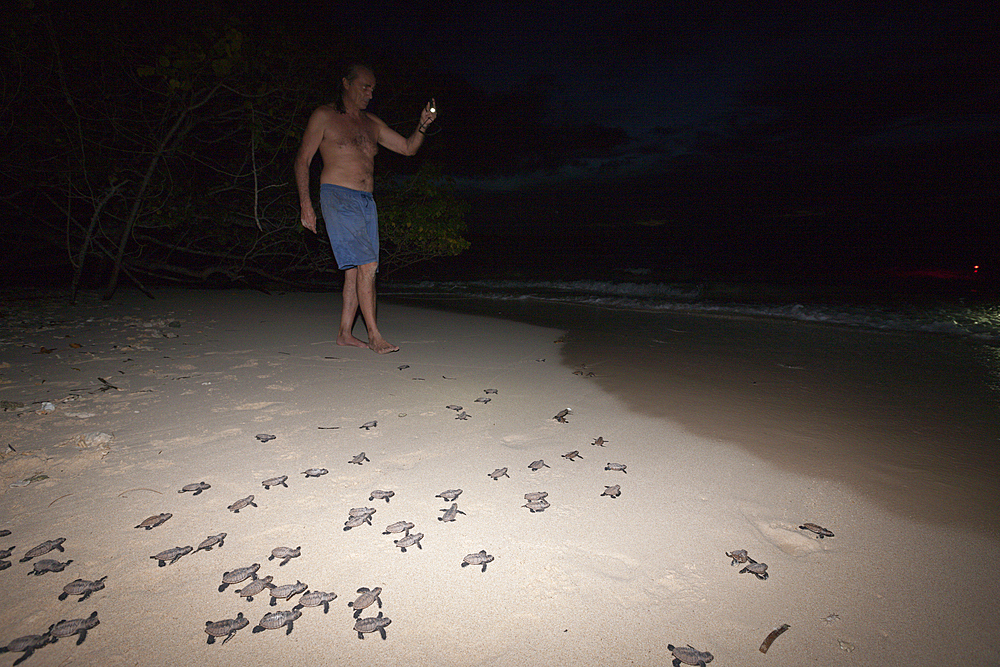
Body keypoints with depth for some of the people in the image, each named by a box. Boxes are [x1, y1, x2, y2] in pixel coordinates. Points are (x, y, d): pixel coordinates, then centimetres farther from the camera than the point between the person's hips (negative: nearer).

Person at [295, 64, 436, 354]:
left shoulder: (372, 123, 19)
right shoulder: (324, 116, 3)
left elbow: (408, 148, 19)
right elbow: (302, 160, 1)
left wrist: (422, 126, -1)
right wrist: (305, 205, -8)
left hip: (366, 202, 6)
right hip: (338, 198, -6)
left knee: (356, 270, 4)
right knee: (367, 265, -17)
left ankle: (345, 333, 12)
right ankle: (374, 335, -11)